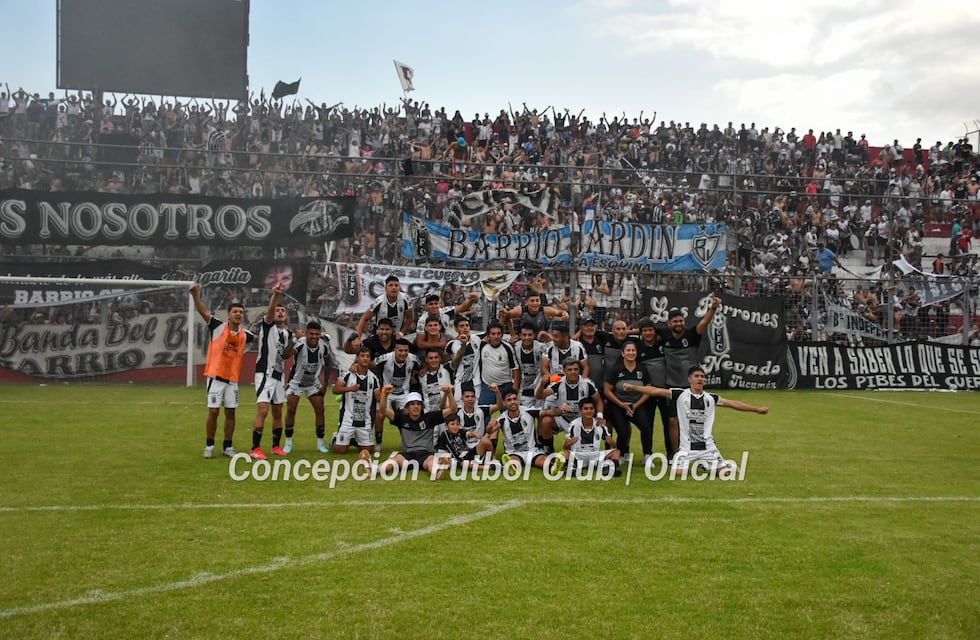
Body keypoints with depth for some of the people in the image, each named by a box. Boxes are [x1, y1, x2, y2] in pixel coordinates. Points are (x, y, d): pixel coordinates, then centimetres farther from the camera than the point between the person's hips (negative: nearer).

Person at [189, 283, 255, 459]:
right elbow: (203, 311, -17)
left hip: (233, 379, 4)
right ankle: (209, 446, 11)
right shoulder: (218, 326, -6)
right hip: (215, 376, -4)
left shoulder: (245, 334, 5)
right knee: (213, 412, -3)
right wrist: (195, 295, -33)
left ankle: (227, 447, 16)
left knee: (230, 412, 6)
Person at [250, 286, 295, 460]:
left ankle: (276, 446, 23)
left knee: (278, 412, 12)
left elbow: (285, 355, 14)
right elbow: (269, 311, -26)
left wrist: (294, 342, -4)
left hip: (279, 375, 7)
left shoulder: (287, 333, 12)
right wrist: (275, 295, -44)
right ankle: (255, 449, -10)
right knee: (263, 410, -15)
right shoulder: (267, 326, -5)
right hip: (265, 374, -7)